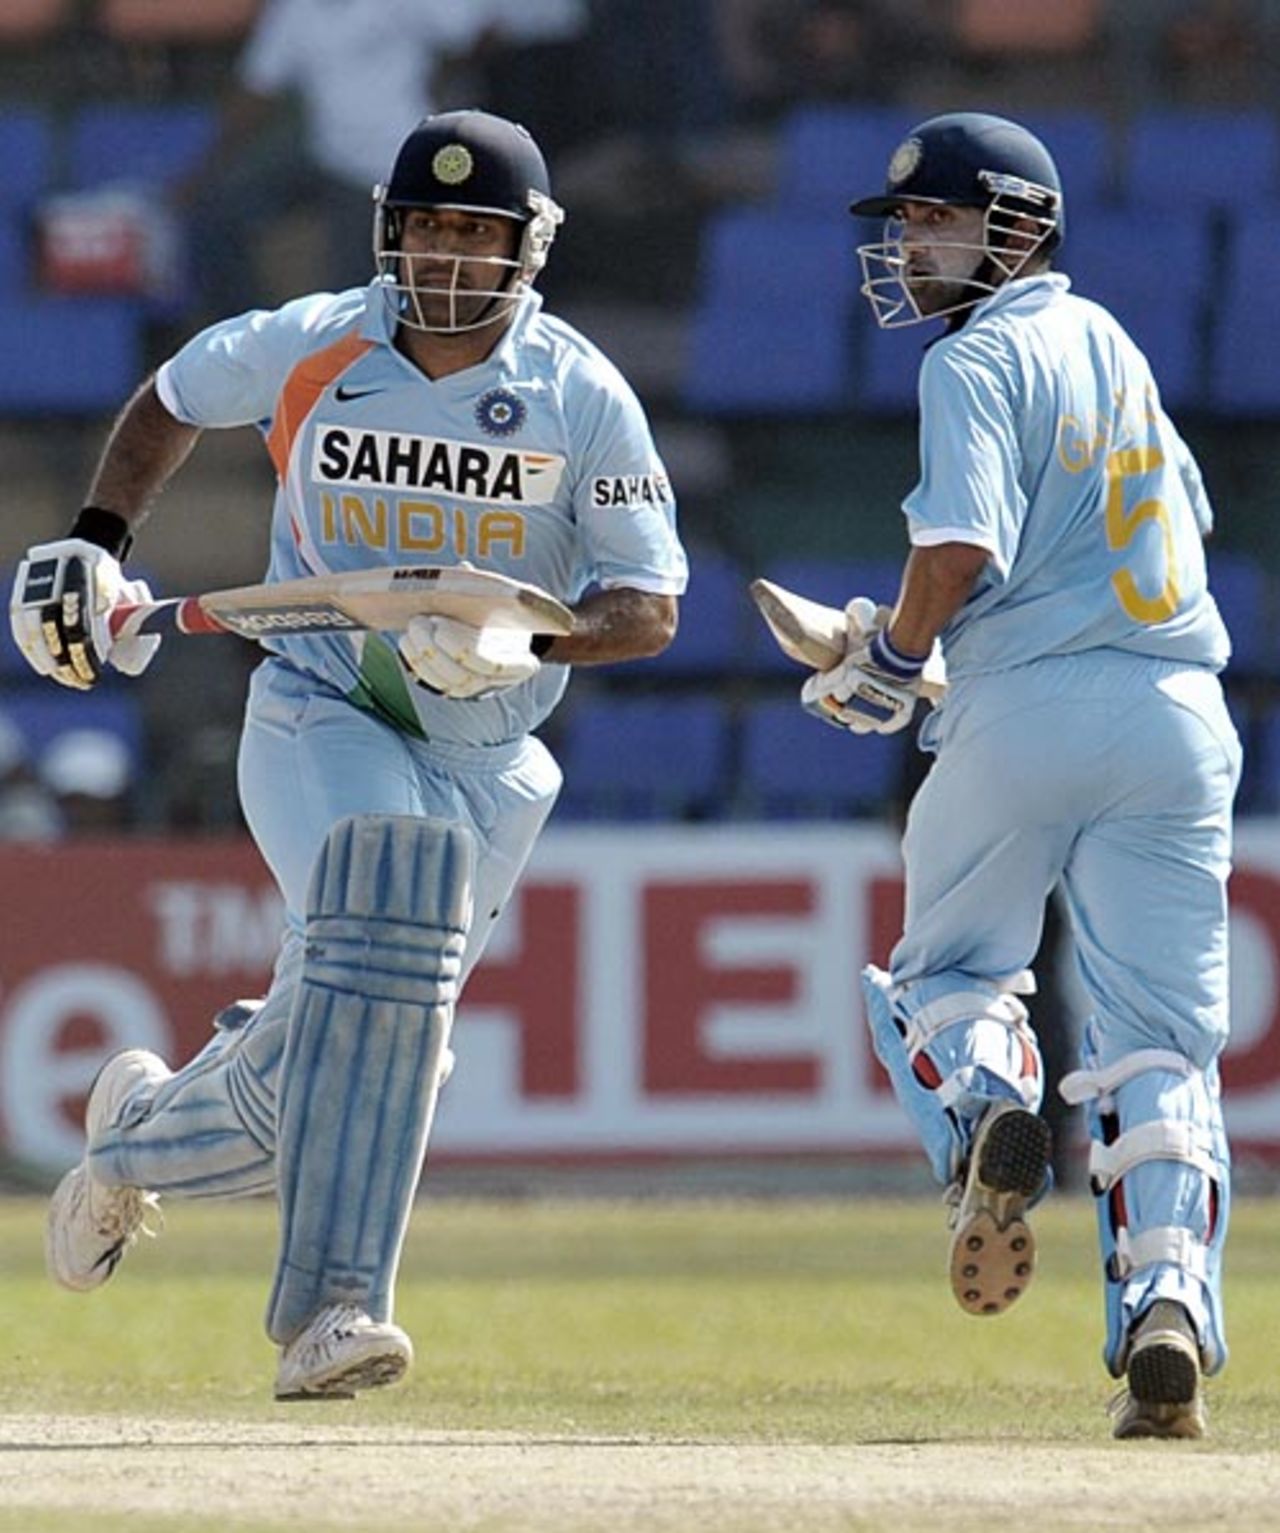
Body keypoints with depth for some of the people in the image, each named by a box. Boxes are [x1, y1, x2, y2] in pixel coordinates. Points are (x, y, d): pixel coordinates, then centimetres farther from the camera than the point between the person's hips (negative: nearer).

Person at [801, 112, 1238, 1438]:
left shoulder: (976, 363, -4)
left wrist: (890, 659, 1)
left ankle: (985, 1112, -15)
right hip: (1179, 708, 5)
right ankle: (1167, 1304, -15)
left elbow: (962, 546, -17)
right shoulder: (1108, 345, 19)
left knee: (946, 968, 17)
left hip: (1026, 709, -5)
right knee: (1157, 1039, 2)